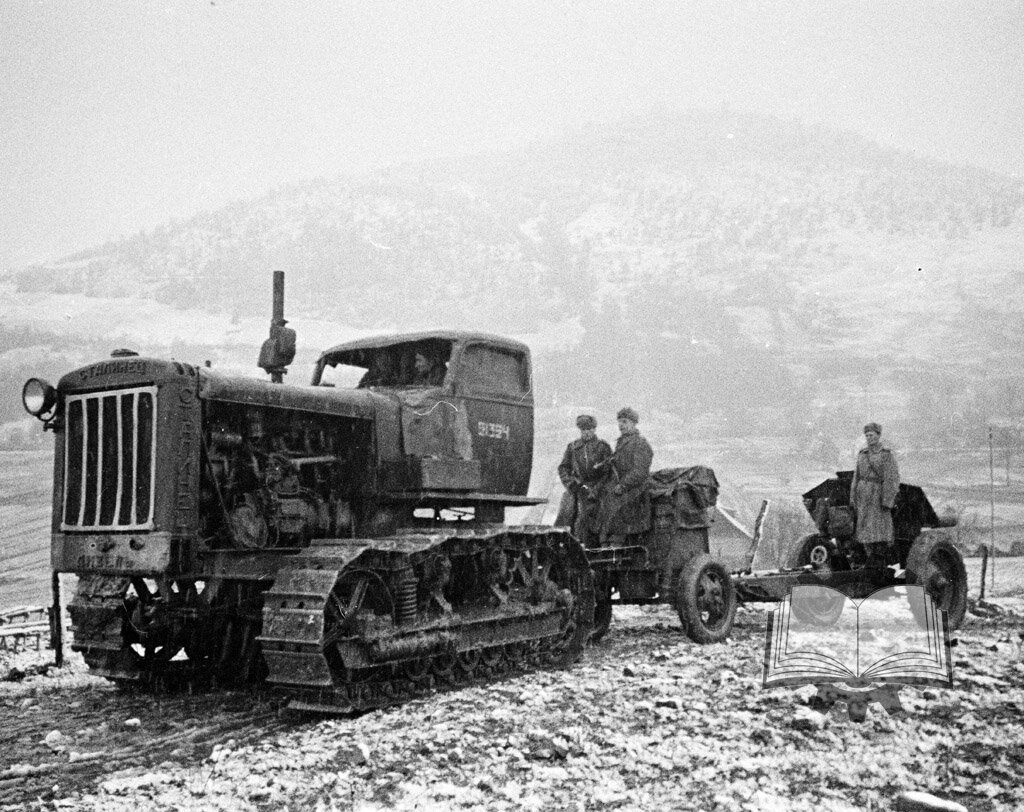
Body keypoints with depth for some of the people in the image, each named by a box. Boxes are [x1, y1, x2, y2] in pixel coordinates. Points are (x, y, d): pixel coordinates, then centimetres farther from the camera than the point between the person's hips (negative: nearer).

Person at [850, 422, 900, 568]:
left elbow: (892, 479, -9)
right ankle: (871, 564, 11)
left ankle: (881, 564, -4)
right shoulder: (862, 454, 12)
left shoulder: (887, 455, -3)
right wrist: (853, 501, 10)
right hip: (863, 497, 5)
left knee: (880, 533, -8)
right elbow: (856, 478, 14)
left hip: (879, 497, -5)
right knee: (866, 533, 5)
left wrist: (887, 501, -16)